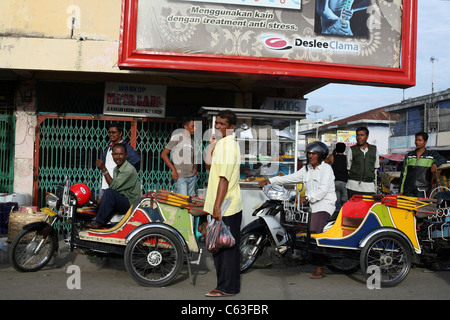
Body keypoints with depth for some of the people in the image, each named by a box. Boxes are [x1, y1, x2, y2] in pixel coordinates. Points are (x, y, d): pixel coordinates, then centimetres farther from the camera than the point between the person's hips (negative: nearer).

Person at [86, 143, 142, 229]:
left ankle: (99, 222, -22)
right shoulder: (116, 169, 12)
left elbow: (114, 186, -24)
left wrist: (104, 169, -24)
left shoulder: (129, 170, -19)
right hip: (119, 200, 9)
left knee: (109, 193, -29)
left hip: (130, 202, -9)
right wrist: (102, 198, -2)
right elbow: (114, 187, 15)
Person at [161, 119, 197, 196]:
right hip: (181, 176, -7)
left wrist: (195, 171, 11)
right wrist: (173, 170, -12)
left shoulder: (192, 142, 17)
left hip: (192, 176, 7)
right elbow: (163, 154, -5)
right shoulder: (177, 137, -2)